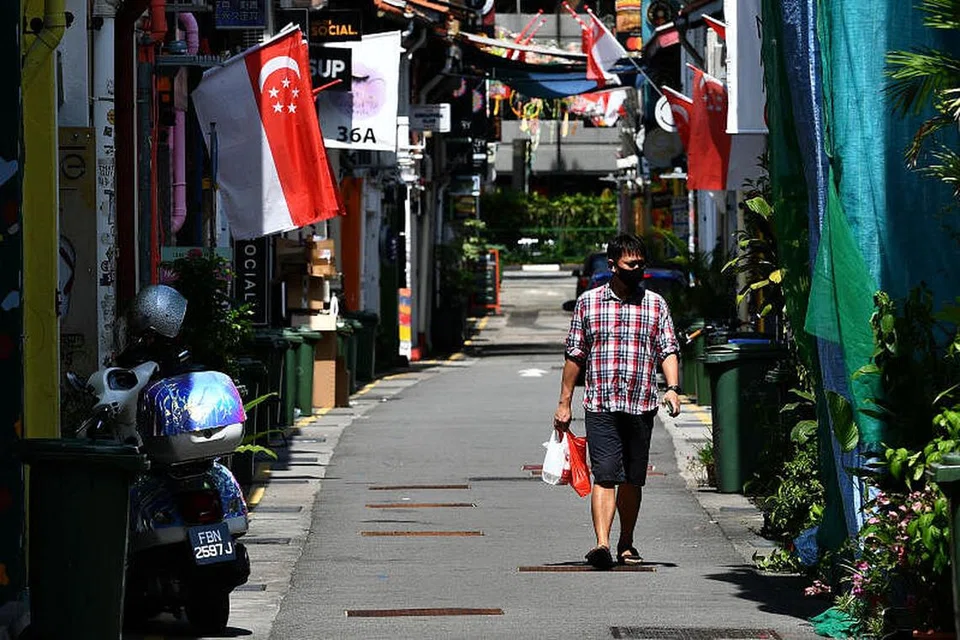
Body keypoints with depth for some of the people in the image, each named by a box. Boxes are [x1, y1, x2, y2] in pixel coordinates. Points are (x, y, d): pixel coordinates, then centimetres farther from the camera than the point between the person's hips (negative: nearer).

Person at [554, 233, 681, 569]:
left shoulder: (655, 304, 8)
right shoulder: (588, 302, 6)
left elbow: (668, 350, 4)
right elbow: (575, 355, 10)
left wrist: (673, 387, -14)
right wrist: (564, 402, 8)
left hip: (641, 406, 2)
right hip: (600, 406, -2)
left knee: (632, 480, 10)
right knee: (605, 476, -14)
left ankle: (626, 544, 24)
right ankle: (602, 544, -24)